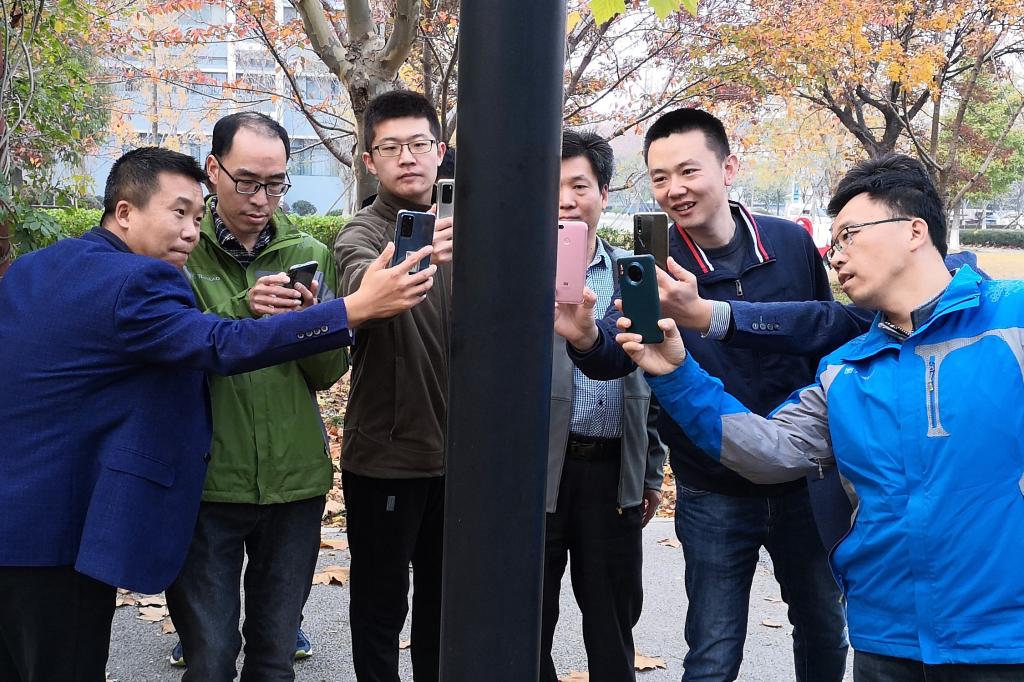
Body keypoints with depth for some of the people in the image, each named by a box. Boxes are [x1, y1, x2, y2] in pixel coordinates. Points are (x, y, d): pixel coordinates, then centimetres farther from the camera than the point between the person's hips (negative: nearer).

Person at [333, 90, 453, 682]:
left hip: (455, 451, 6)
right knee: (382, 602, 8)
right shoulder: (363, 234, -12)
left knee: (442, 595, 19)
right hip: (387, 456, -5)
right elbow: (360, 289, -37)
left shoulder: (456, 230, 6)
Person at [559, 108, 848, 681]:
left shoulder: (791, 243, -6)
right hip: (714, 497, -2)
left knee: (826, 631, 20)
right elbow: (619, 353, -28)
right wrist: (587, 337, -51)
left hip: (805, 481, 3)